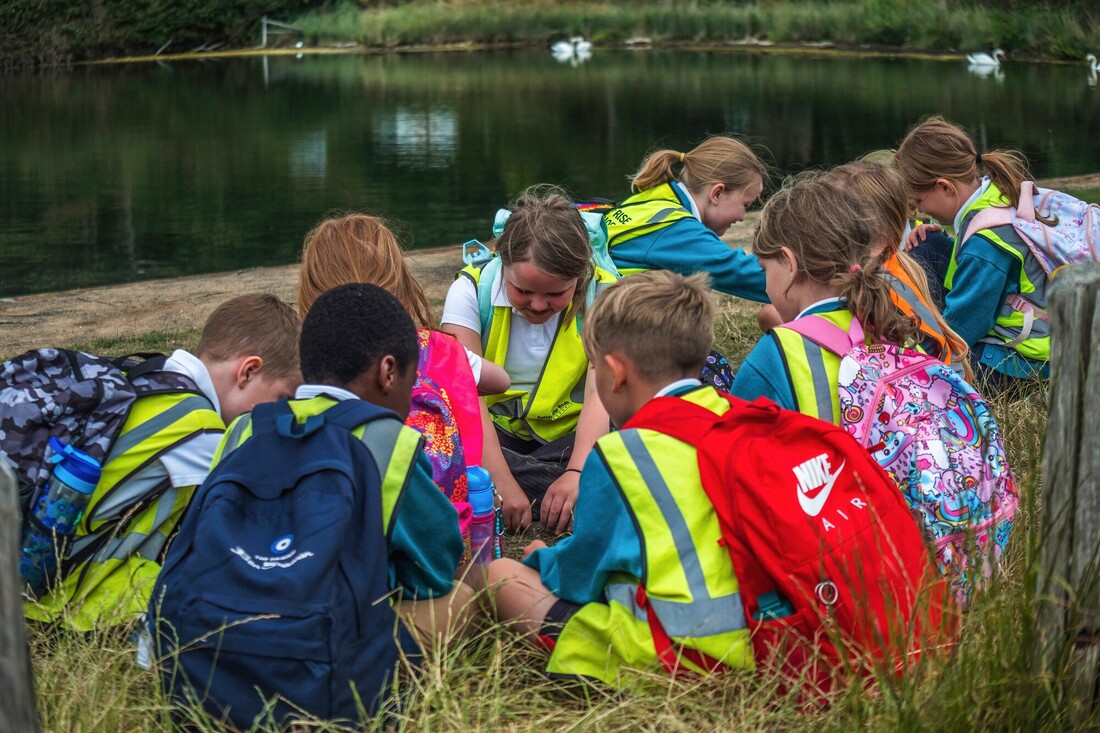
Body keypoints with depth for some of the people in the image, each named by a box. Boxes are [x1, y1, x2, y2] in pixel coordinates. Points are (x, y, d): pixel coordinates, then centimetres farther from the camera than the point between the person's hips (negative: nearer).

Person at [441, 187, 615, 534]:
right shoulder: (472, 290, -16)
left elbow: (602, 392, -27)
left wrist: (577, 473, -44)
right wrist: (502, 482, -39)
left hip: (571, 437, -1)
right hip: (496, 436, 1)